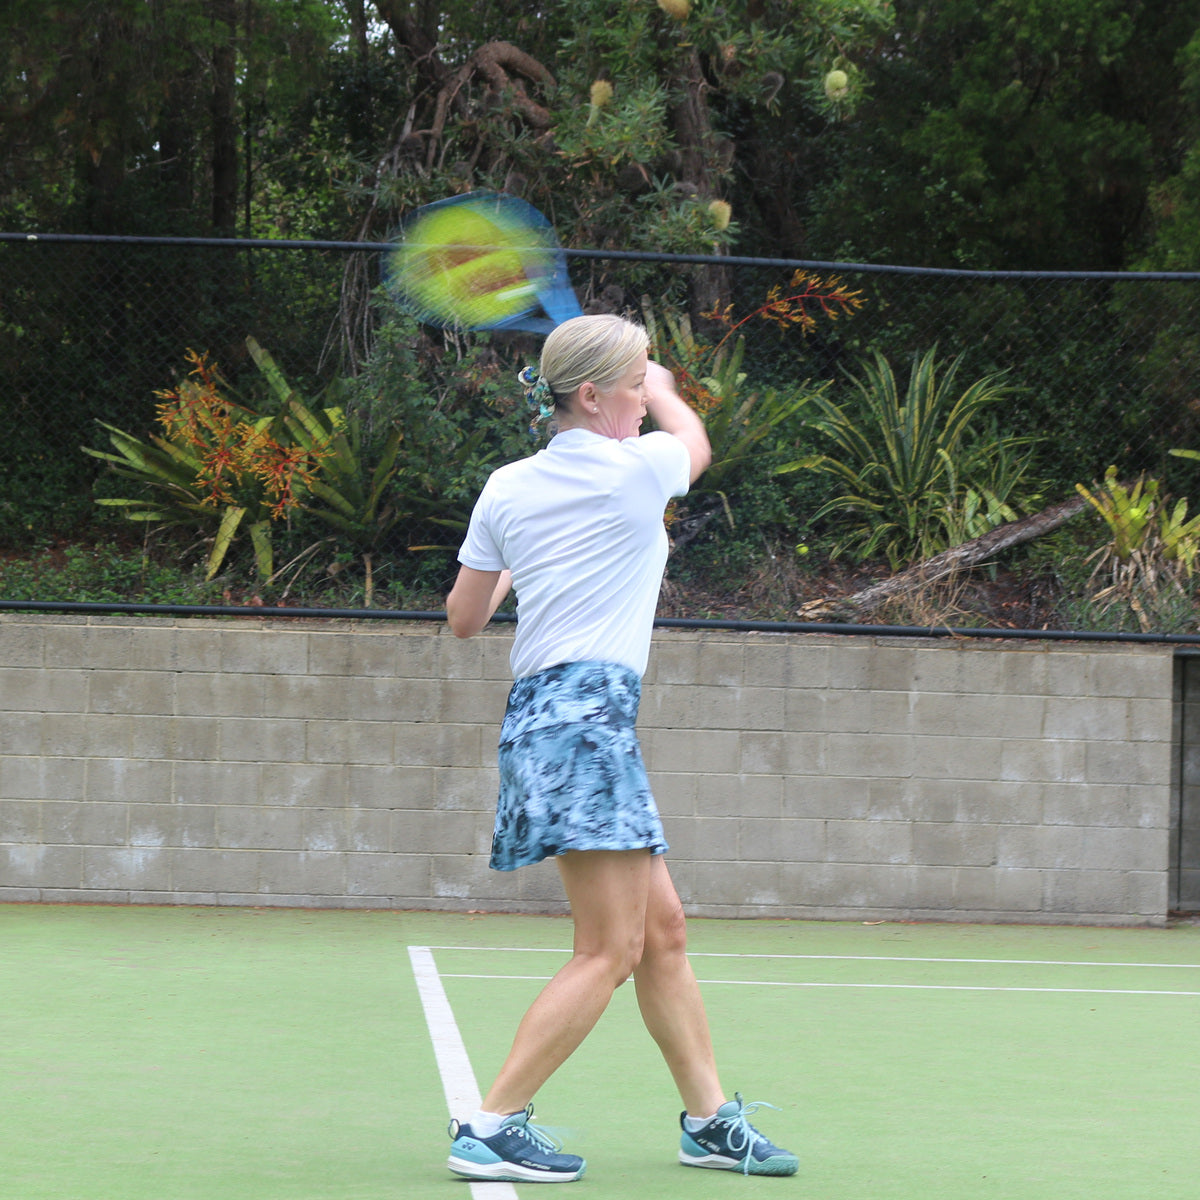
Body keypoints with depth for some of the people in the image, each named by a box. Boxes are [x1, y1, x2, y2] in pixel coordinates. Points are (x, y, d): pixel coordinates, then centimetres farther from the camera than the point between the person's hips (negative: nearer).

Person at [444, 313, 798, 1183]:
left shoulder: (507, 490, 8)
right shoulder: (638, 470, -8)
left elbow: (464, 620, 15)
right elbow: (696, 441, 17)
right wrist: (666, 392, 36)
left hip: (543, 708, 8)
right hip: (588, 712, -8)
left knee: (662, 931, 14)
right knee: (609, 951, -7)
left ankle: (710, 1119, 21)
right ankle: (491, 1129, -9)